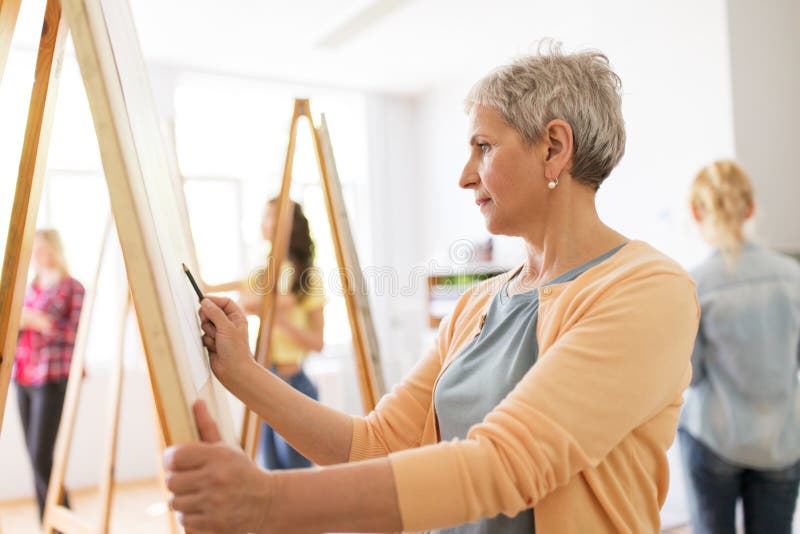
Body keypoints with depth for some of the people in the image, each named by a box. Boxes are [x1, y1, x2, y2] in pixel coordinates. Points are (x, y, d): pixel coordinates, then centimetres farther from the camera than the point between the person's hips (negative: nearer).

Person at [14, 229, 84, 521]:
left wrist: (39, 322, -19)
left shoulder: (71, 288, -4)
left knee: (41, 456, -10)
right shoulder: (30, 287, 15)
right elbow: (16, 331, 20)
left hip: (51, 380, -7)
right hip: (23, 378, 7)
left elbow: (75, 334, -11)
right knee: (34, 456, 7)